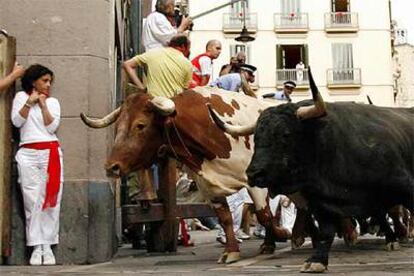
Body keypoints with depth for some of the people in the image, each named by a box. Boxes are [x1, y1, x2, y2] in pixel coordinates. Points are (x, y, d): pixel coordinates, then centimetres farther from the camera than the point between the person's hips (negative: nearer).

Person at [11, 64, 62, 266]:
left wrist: (43, 104, 1)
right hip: (28, 154, -1)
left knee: (50, 200, -5)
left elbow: (52, 127, 2)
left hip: (51, 154, 1)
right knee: (32, 201, -6)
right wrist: (30, 101, -2)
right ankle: (36, 247, -3)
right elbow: (16, 121, 1)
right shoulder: (21, 96, 14)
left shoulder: (53, 102, 15)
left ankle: (47, 246, -1)